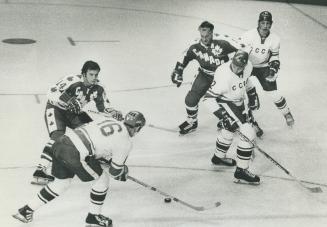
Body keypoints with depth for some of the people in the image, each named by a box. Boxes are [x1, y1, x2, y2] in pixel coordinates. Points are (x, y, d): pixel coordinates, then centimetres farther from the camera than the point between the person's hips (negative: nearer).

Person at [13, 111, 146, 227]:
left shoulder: (106, 119, 20)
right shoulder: (126, 142, 1)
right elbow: (115, 171, 7)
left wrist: (106, 159, 35)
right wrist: (124, 171, 29)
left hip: (61, 141, 8)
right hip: (74, 155, -8)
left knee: (62, 182, 28)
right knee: (103, 179, 15)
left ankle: (27, 210, 34)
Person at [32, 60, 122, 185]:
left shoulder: (98, 88, -10)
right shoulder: (72, 81, -29)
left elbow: (104, 107, -5)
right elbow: (52, 93, -34)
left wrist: (114, 112, -26)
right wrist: (67, 100, -49)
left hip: (74, 113, 7)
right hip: (56, 109, -7)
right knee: (58, 137, -28)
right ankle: (40, 171, -30)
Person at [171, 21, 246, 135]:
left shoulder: (222, 41, -28)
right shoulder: (195, 46, -15)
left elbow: (242, 49, -22)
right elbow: (184, 58, 4)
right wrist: (178, 71, -1)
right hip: (205, 75, 3)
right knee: (191, 99, -3)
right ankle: (191, 122, 25)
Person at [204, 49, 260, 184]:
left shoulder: (248, 67, -13)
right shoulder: (224, 76, -34)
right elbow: (209, 98, -30)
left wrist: (252, 93, 11)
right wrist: (223, 117, -34)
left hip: (238, 102, 8)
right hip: (225, 104, -8)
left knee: (231, 129, 28)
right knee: (248, 133, -17)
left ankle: (218, 158, 53)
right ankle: (241, 172, -8)